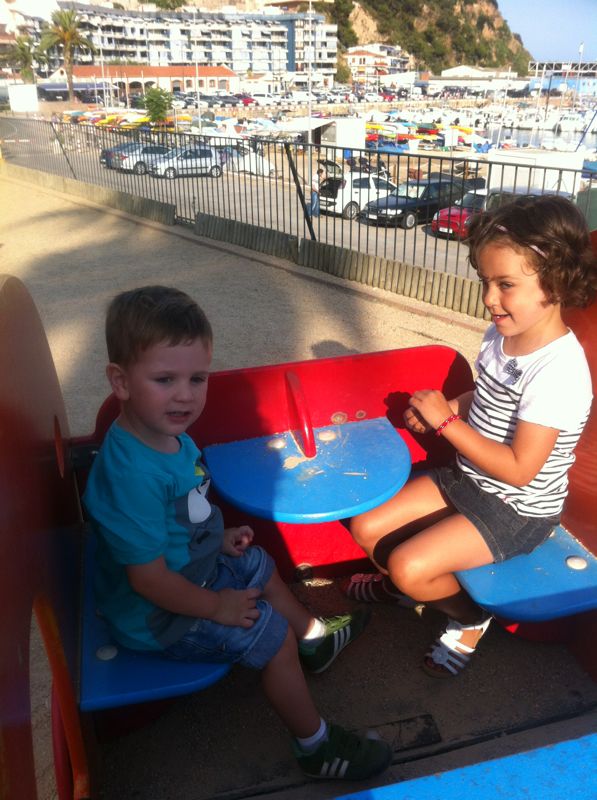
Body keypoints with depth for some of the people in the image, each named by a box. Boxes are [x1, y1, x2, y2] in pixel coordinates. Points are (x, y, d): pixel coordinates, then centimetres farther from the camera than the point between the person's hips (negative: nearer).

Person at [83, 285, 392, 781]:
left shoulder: (168, 433, -9)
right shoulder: (133, 475, -39)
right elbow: (148, 578, -32)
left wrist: (219, 537, 3)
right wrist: (217, 607, -19)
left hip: (194, 564, 9)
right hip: (160, 615, -9)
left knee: (259, 568, 24)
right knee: (273, 637, -6)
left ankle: (314, 638, 52)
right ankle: (317, 748, 18)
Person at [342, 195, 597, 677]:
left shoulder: (558, 371, -29)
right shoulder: (502, 335, -4)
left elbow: (518, 469, -28)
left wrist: (446, 421, -24)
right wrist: (439, 410, -4)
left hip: (517, 511, -8)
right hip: (469, 479, 8)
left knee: (409, 565, -19)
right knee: (367, 528, 2)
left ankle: (469, 617, 13)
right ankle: (404, 585, 33)